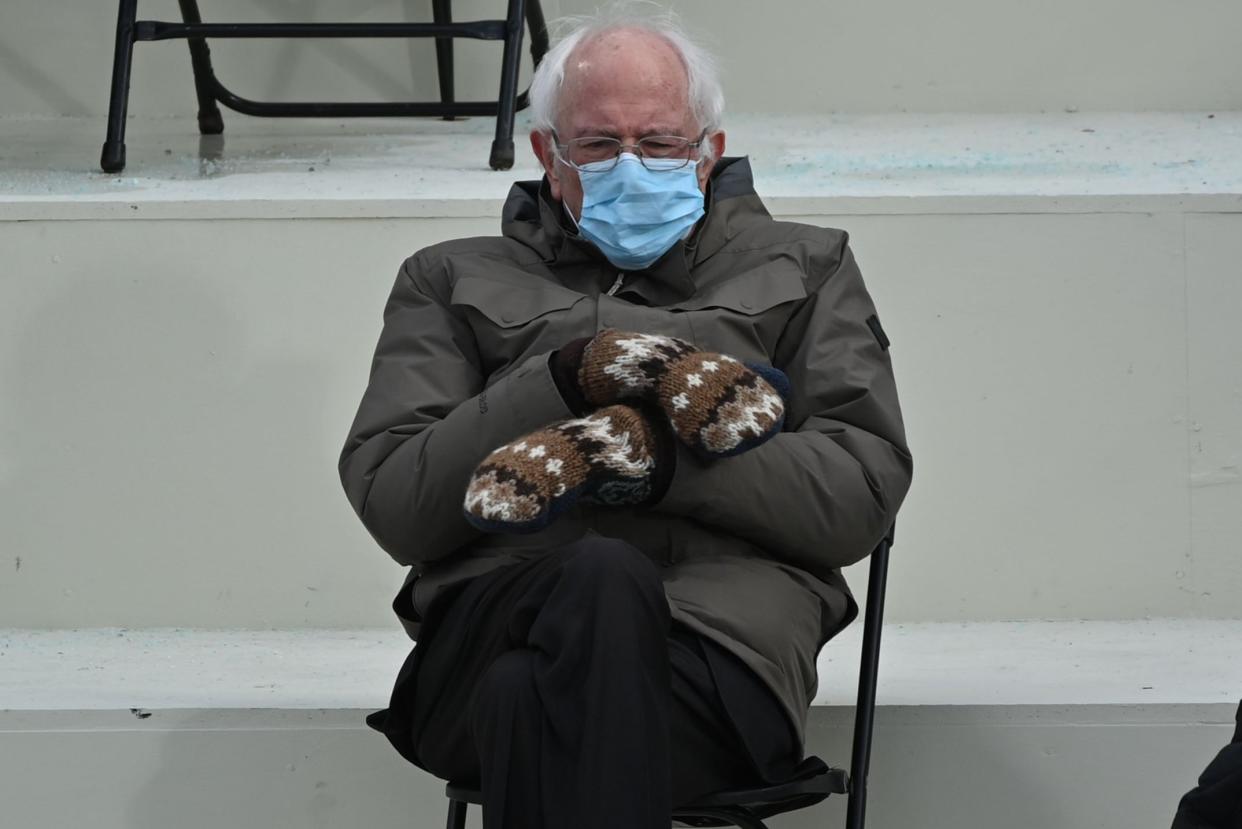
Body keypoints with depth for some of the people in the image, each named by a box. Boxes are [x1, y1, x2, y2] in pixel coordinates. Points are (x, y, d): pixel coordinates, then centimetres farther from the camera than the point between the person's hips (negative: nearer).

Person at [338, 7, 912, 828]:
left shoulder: (804, 270, 30)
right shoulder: (454, 282, 31)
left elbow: (866, 491, 11)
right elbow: (389, 503, 12)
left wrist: (658, 457, -5)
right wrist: (569, 378, -1)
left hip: (720, 634, -1)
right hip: (496, 613, 1)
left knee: (530, 704, -40)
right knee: (604, 578, -41)